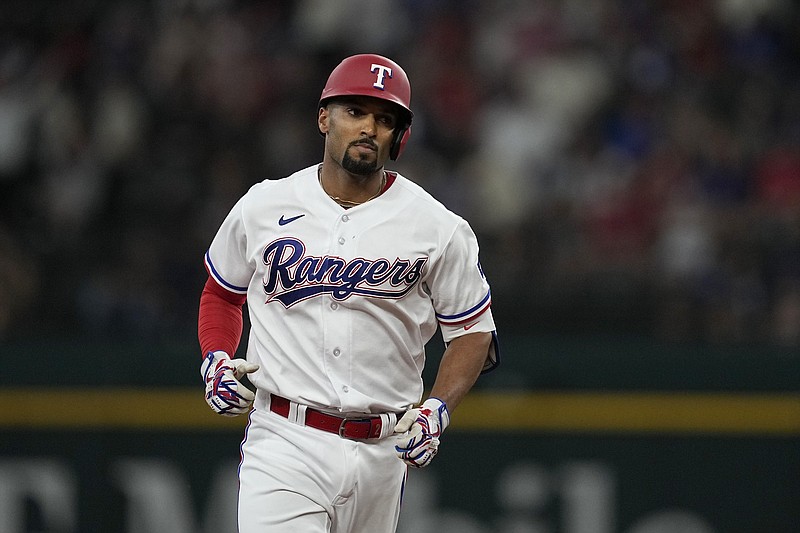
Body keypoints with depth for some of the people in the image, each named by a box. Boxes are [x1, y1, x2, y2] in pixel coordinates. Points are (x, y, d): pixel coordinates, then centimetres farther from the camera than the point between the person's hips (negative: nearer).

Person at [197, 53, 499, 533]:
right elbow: (222, 293, 21)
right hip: (284, 441, -1)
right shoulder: (263, 207, 5)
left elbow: (474, 332, 8)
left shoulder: (438, 228, 2)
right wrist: (215, 361, 2)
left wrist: (437, 409, -8)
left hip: (382, 452, 2)